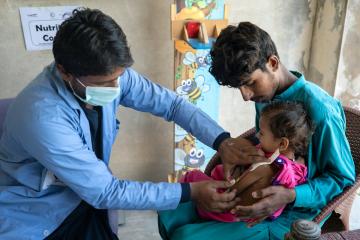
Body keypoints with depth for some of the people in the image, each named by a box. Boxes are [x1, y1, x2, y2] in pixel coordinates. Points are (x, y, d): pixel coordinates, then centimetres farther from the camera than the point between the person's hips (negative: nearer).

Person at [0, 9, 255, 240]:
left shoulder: (110, 75, -17)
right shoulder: (43, 116, -34)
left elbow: (171, 103, -8)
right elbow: (105, 192, -29)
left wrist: (222, 141, -21)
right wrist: (191, 192, -27)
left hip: (87, 198, 5)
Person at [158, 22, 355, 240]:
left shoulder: (319, 109, -26)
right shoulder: (265, 92, -4)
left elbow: (344, 179, -14)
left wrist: (290, 196, -30)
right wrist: (242, 153, -9)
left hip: (290, 216, -6)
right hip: (260, 195, 7)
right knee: (170, 215, 1)